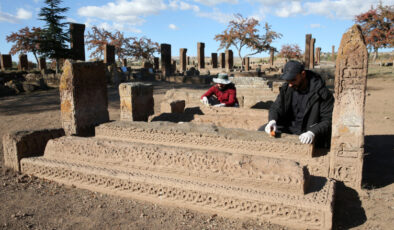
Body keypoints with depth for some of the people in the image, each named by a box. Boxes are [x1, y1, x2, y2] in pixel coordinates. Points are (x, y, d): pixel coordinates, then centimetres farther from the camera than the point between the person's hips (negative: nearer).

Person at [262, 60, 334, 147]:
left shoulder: (320, 92, -15)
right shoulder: (286, 88, 1)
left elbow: (328, 120, -16)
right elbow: (276, 108, 6)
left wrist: (313, 132, -35)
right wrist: (272, 120, -17)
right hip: (288, 129, 4)